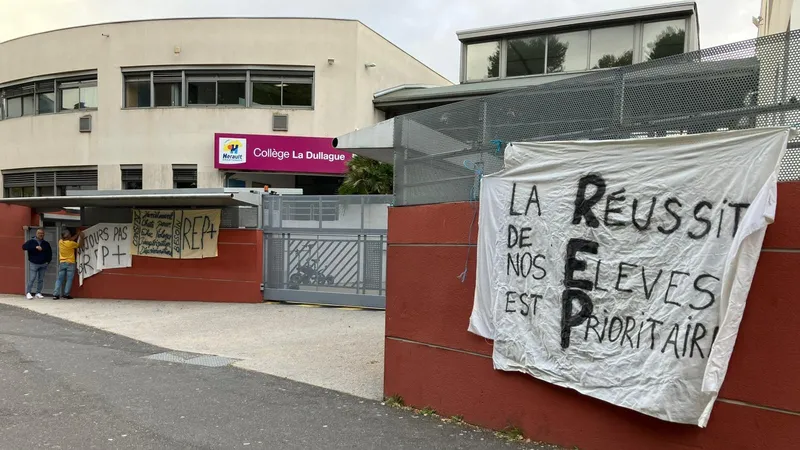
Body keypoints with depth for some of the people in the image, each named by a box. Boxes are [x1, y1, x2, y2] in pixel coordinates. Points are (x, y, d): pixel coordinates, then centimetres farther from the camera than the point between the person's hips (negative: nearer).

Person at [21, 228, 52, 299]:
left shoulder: (46, 243, 10)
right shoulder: (31, 242, -1)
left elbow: (50, 253, 19)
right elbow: (24, 247, -18)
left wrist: (48, 261, 7)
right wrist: (35, 247, -26)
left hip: (43, 264, 4)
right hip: (34, 264, -4)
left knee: (41, 279, 6)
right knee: (32, 279, -8)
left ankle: (38, 293, 14)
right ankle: (28, 293, 1)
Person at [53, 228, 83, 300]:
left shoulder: (60, 242, 1)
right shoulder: (71, 243, -13)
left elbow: (70, 240, 18)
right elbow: (80, 245, 2)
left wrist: (77, 234, 22)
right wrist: (81, 237, 12)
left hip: (62, 263, 5)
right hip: (70, 263, -5)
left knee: (59, 279, 6)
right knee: (69, 280, 1)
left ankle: (55, 294, 0)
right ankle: (66, 294, 0)